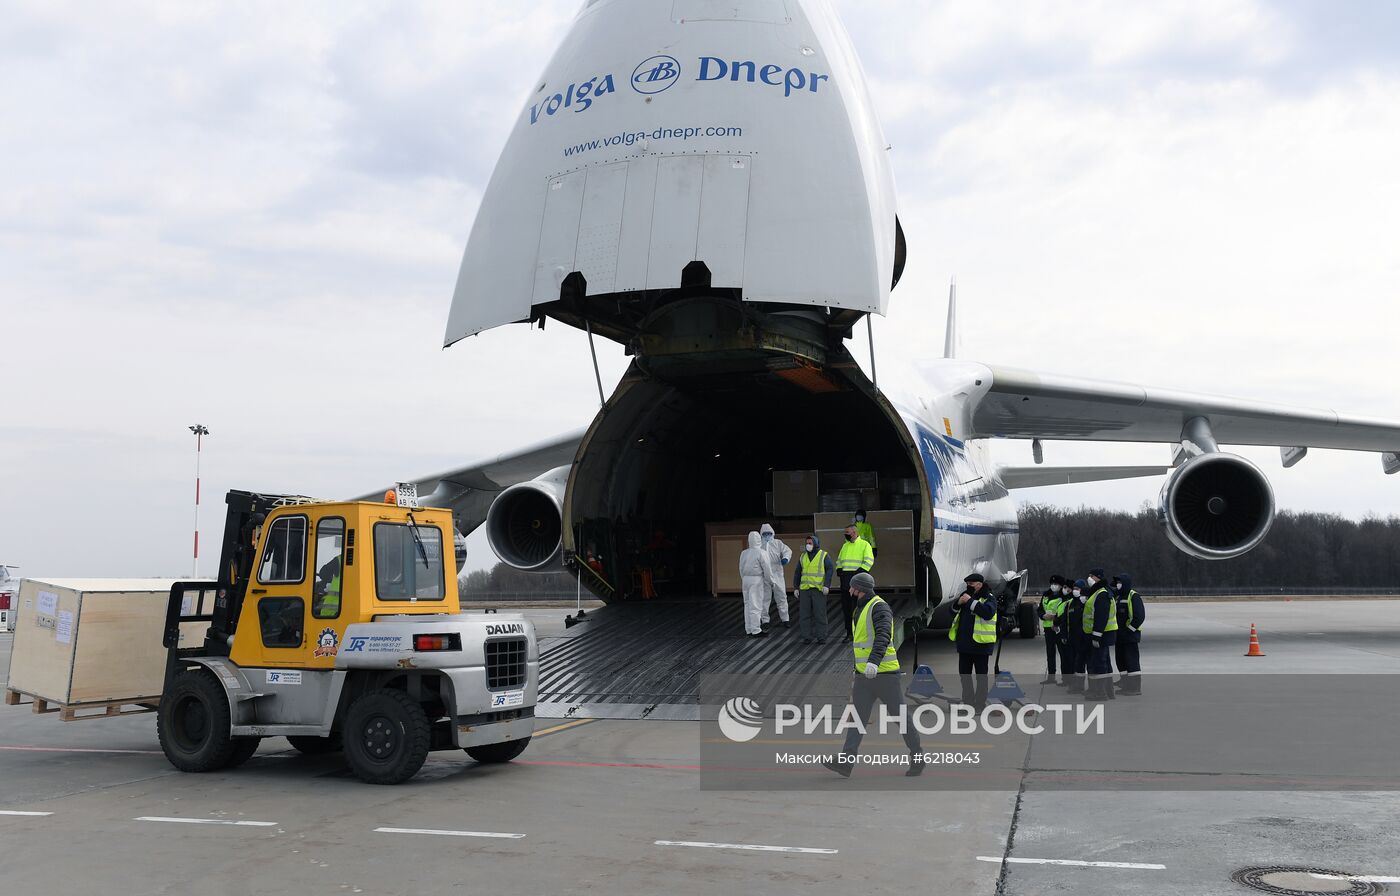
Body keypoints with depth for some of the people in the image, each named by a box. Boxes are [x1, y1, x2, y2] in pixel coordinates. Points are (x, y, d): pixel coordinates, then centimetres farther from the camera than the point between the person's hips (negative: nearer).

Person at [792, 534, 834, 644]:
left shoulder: (824, 556, 0)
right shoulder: (803, 556, 12)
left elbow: (830, 570, -8)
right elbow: (797, 573, 15)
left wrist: (827, 585, -18)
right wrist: (795, 587, 9)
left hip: (819, 589, -4)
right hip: (805, 589, 4)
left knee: (820, 613, -3)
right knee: (804, 613, 1)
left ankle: (821, 637, 4)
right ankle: (807, 637, 7)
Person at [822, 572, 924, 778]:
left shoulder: (879, 607, -13)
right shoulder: (861, 610, 17)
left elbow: (883, 636, -29)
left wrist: (874, 661, -43)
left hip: (885, 673, -8)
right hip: (863, 675, 9)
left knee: (900, 716, 2)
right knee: (857, 718, -2)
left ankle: (917, 757, 17)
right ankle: (845, 762, -9)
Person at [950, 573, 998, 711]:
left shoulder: (988, 598, -7)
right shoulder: (966, 595, 14)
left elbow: (988, 612, -27)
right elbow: (953, 612, 17)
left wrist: (970, 601, -24)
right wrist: (958, 603, -4)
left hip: (980, 643, -7)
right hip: (964, 642, 8)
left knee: (981, 674, 1)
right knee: (964, 672, 14)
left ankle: (980, 703, 7)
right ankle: (968, 701, 25)